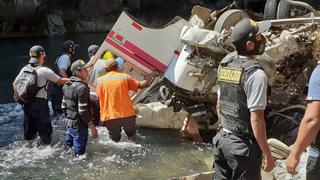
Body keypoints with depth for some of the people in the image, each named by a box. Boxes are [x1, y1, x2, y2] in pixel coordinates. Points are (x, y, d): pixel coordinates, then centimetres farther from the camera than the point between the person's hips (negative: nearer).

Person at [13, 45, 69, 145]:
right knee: (44, 129, 3)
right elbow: (61, 81, -8)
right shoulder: (44, 70, -13)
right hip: (40, 103, -7)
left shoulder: (25, 69, 6)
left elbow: (15, 84, 12)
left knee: (29, 129, 17)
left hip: (27, 103, 7)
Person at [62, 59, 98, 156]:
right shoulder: (82, 87, -19)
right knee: (78, 153, 0)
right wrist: (92, 126, -15)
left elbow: (63, 106, 14)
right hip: (79, 126, -9)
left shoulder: (66, 86, 8)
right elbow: (82, 111, -21)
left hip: (69, 123, 9)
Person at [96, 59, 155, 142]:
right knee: (131, 135, 21)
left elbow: (99, 98, 4)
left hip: (109, 117, 0)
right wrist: (151, 77, 22)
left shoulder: (100, 80, 1)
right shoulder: (125, 77, 0)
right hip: (127, 115, 0)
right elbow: (140, 85, 8)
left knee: (114, 139, 14)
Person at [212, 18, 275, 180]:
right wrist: (267, 154, -13)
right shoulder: (256, 75, -19)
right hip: (243, 145, -7)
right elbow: (256, 119, -20)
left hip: (221, 139, 7)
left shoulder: (225, 66, 4)